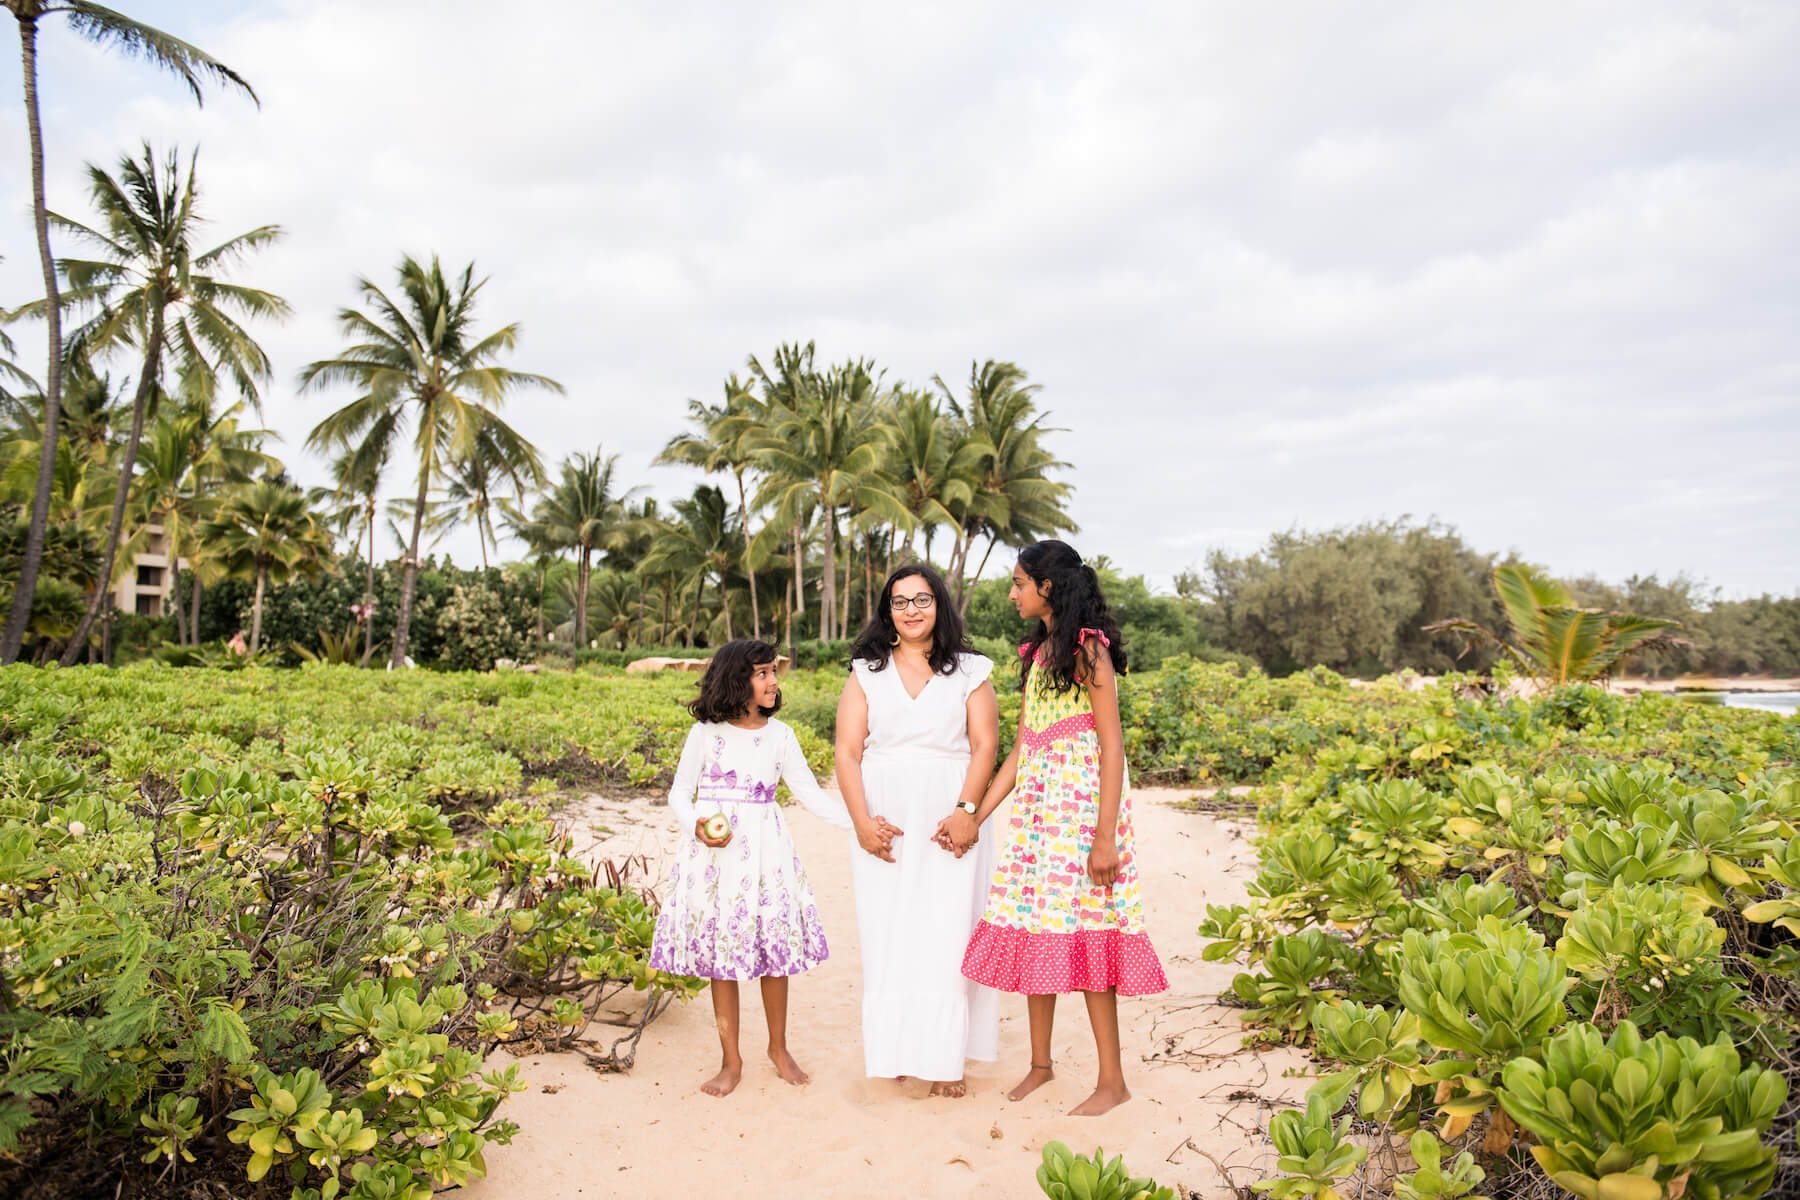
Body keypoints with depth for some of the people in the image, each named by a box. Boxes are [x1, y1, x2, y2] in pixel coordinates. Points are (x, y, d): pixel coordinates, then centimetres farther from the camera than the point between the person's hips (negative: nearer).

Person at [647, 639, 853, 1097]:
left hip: (765, 849, 2)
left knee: (774, 951, 6)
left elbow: (812, 795, 5)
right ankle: (731, 1060, 20)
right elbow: (679, 793, 4)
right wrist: (696, 826, -17)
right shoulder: (706, 733, -3)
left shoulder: (780, 734, 3)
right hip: (714, 852, -2)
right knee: (720, 954, 5)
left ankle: (778, 1047, 28)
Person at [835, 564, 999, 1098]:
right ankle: (895, 1052, 15)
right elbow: (847, 752, 2)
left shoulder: (969, 672, 6)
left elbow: (985, 746, -1)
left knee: (945, 934, 0)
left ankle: (945, 1059, 10)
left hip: (949, 826, -1)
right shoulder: (867, 672, 9)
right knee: (887, 934, 4)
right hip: (885, 825, 2)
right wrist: (861, 821, -11)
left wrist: (966, 812, -15)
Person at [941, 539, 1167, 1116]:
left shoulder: (1088, 649, -10)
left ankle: (1112, 1081, 9)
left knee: (1082, 932, -4)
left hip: (1082, 801, -8)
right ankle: (1040, 1062, 24)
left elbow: (1112, 747, -14)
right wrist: (975, 816, 9)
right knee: (1032, 927, 9)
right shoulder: (1035, 652, 14)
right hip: (1035, 803, 8)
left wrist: (1105, 837, -19)